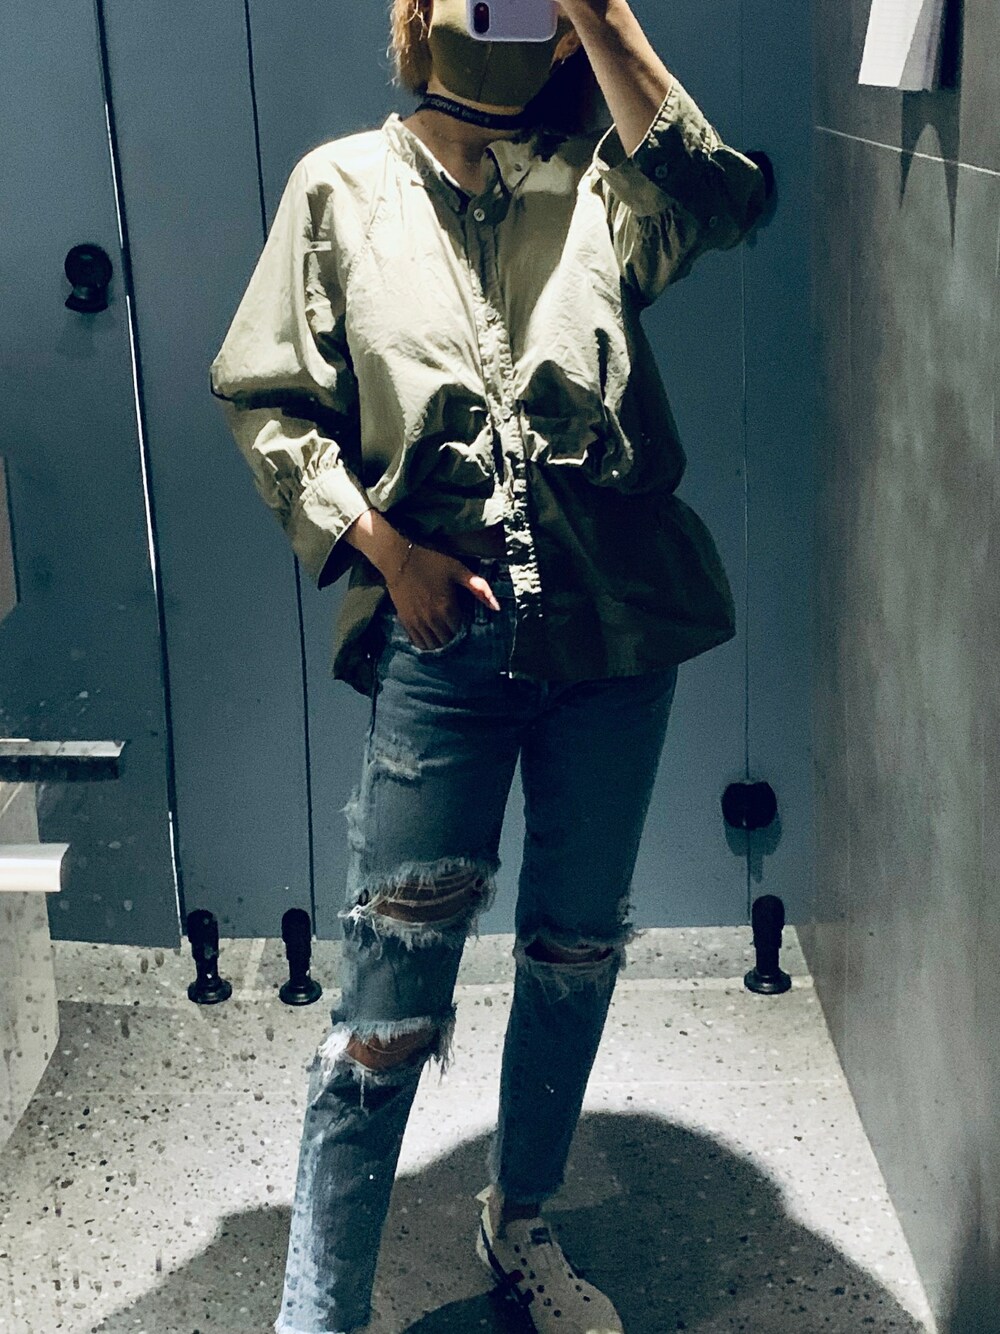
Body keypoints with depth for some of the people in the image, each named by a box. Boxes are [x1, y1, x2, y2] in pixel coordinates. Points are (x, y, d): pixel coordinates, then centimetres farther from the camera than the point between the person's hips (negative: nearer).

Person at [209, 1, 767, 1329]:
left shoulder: (601, 185, 6)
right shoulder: (343, 187, 5)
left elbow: (719, 202, -16)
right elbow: (264, 397, 4)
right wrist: (381, 548, -7)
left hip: (612, 625, 2)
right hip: (442, 628, -2)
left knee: (577, 948, 14)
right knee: (394, 976, -3)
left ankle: (522, 1223, 37)